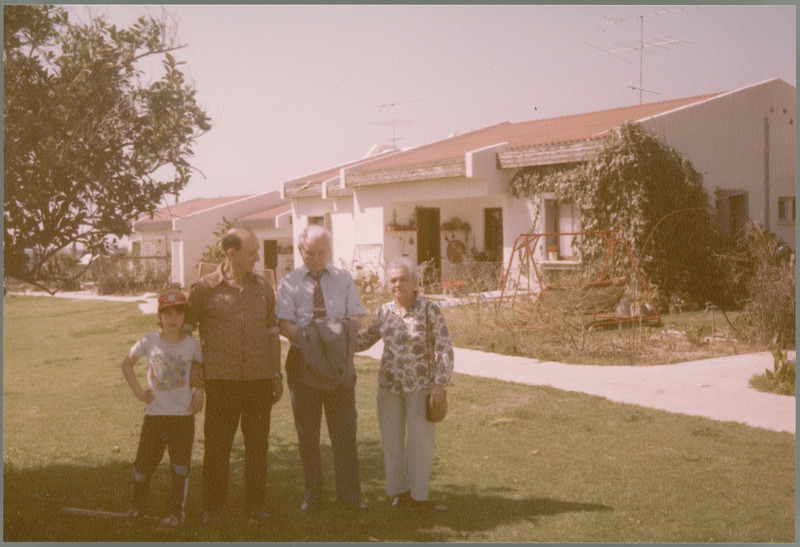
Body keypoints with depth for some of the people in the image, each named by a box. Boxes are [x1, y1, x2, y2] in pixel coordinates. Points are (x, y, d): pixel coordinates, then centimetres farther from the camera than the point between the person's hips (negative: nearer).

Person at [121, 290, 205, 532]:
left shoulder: (191, 344, -3)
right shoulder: (149, 341, -3)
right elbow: (126, 365, 12)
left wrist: (199, 389, -1)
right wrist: (138, 391, 3)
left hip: (183, 415, -1)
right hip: (154, 414, 1)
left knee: (180, 468, 1)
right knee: (143, 464, 7)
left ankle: (175, 513, 13)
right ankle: (138, 508, 27)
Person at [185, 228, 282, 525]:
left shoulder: (263, 288, 9)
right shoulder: (204, 289, -3)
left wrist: (277, 375, 11)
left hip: (259, 379, 3)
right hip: (221, 380, -3)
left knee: (258, 445, 9)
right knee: (217, 446, 4)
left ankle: (256, 505, 21)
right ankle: (213, 508, 18)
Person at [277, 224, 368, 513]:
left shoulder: (343, 280, 10)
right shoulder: (289, 283, 3)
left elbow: (356, 315, 4)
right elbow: (284, 323, -5)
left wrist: (348, 330, -19)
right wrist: (305, 335, -25)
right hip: (303, 361, -1)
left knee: (344, 430, 2)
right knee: (307, 432, 6)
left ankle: (349, 493, 11)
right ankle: (312, 494, 18)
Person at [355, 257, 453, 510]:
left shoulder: (430, 311, -9)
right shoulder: (385, 312, 3)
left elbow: (445, 349, -9)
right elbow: (365, 339, 13)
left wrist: (440, 383, -14)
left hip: (421, 385, -4)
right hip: (389, 385, 4)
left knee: (420, 441, 2)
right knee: (391, 439, 8)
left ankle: (419, 493, 16)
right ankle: (398, 490, 23)